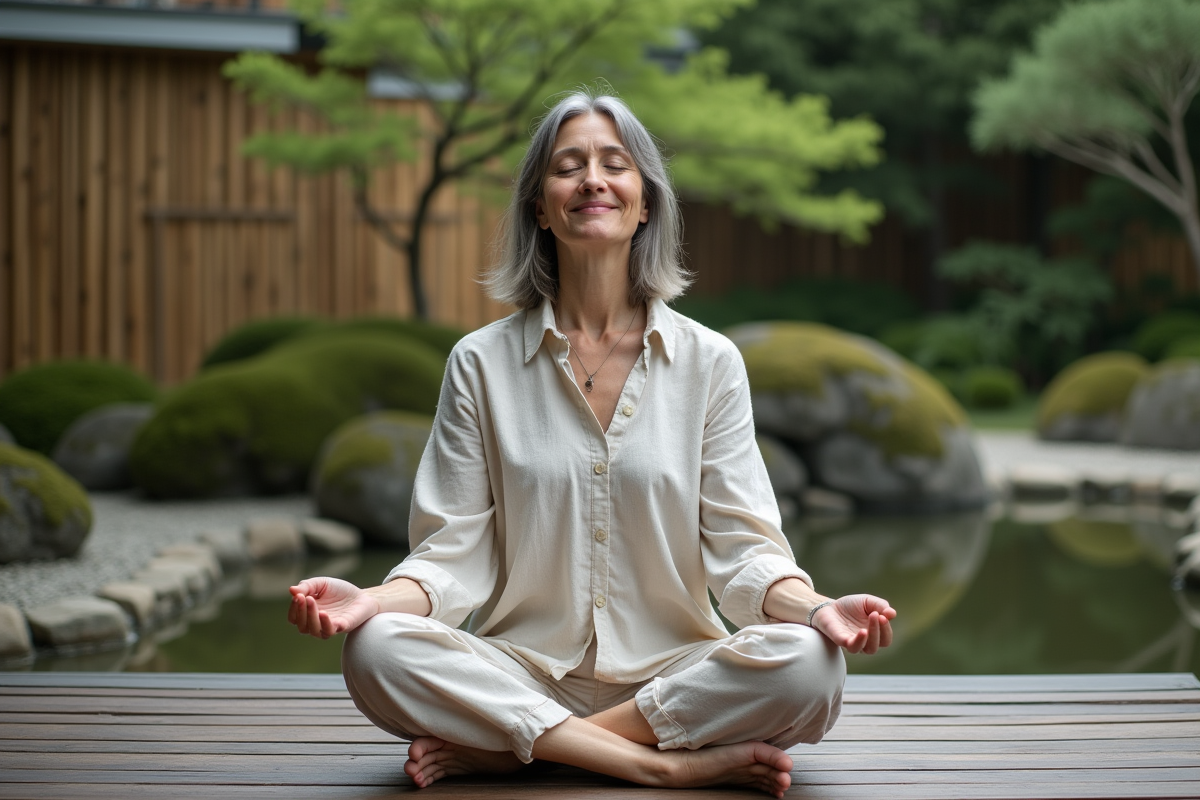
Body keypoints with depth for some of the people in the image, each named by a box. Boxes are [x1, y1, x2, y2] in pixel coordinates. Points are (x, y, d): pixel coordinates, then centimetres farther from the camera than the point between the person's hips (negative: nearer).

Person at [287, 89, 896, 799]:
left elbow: (739, 545, 0)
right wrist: (374, 600, -21)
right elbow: (454, 550, 0)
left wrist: (816, 607, -21)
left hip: (674, 674, 1)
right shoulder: (481, 364, 4)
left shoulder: (709, 362, 4)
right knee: (376, 650, -28)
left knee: (811, 669, -29)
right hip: (524, 673, 0)